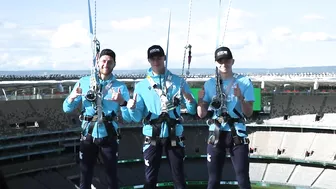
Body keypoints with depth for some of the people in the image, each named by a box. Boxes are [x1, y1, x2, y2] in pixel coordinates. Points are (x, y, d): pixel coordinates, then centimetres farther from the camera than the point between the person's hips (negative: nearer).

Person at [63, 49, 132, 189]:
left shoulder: (120, 87, -2)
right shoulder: (84, 82, 2)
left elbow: (128, 118, -7)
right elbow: (67, 109, 4)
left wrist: (122, 102, -26)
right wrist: (72, 97, -17)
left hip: (108, 137, -1)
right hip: (88, 136, 1)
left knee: (112, 177, 9)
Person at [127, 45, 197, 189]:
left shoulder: (179, 82, 3)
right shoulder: (141, 85, 4)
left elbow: (192, 111, 1)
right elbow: (137, 117, 2)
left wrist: (190, 101, -20)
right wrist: (132, 108, -19)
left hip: (174, 135, 0)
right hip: (152, 136, 0)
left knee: (179, 177, 5)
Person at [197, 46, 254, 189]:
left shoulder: (244, 82, -1)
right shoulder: (209, 84, 6)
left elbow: (248, 113, -5)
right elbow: (202, 114, 5)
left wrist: (241, 98, -22)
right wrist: (200, 99, -14)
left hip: (237, 134, -2)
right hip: (216, 134, 2)